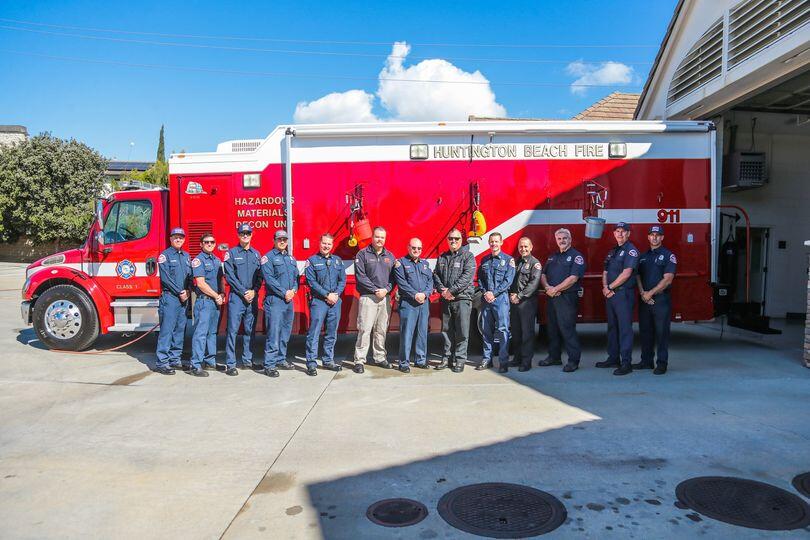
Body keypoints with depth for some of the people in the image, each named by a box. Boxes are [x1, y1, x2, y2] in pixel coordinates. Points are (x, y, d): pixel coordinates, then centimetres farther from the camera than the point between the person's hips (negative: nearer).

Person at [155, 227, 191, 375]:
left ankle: (175, 359, 17)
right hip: (169, 297, -7)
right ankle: (162, 363, -6)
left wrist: (187, 291, 0)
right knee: (167, 330, -8)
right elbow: (165, 278, -11)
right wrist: (179, 292, -11)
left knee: (180, 329, 9)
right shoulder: (165, 255, -3)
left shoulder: (186, 256, 17)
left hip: (183, 298, 7)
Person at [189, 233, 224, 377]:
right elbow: (201, 283, -15)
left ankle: (210, 360, 21)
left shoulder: (217, 260, 16)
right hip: (204, 300, -8)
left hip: (216, 301, 8)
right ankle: (196, 365, -9)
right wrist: (216, 296, -11)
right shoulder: (198, 260, -7)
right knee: (200, 332, -9)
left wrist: (222, 294, 3)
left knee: (212, 332, 13)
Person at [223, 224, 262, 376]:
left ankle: (248, 360, 18)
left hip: (252, 297, 4)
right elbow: (230, 276, -6)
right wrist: (243, 292, -11)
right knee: (233, 330, -6)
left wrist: (254, 291, -6)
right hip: (236, 296, -4)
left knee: (250, 330, 9)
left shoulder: (256, 254, 13)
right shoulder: (231, 253, 1)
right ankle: (230, 364, -4)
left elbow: (260, 276, 10)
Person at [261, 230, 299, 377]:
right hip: (274, 300, -7)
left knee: (286, 332, 13)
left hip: (289, 300, 7)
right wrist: (284, 293, -15)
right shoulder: (268, 257, -4)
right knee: (273, 332, -9)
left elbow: (296, 277, 17)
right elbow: (269, 279, -13)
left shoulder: (291, 258, 18)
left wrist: (293, 290, -2)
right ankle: (269, 365, -6)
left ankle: (281, 359, 25)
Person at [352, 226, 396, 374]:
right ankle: (359, 360, -2)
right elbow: (360, 276, -8)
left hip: (385, 298, 5)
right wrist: (375, 290, -12)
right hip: (368, 297, -4)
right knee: (364, 329, -7)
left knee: (381, 330, 10)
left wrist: (386, 289, -6)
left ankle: (380, 357, 21)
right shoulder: (363, 254, -1)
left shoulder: (390, 256, 14)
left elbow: (393, 277, 12)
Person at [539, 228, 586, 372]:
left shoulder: (576, 256, -3)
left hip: (567, 297, -7)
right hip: (551, 298, 7)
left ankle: (573, 360, -2)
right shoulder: (552, 257, 18)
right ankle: (554, 357, 22)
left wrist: (555, 289, -13)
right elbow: (543, 275, 15)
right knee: (552, 328, 11)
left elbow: (573, 278, -14)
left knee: (567, 328, -9)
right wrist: (548, 287, -5)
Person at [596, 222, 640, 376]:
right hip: (610, 294, 8)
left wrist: (610, 287, -10)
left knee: (625, 328, -7)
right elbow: (605, 272, 15)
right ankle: (613, 358, 21)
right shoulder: (612, 252, 18)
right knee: (612, 327, 12)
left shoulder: (631, 250, -6)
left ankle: (626, 363, -5)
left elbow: (626, 274, -16)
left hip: (623, 294, -8)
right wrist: (605, 287, -3)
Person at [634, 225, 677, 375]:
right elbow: (638, 276, 11)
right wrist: (642, 293, -6)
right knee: (645, 331, 10)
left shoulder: (668, 255, -2)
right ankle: (646, 361, 20)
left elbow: (668, 279, -11)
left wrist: (651, 293, -14)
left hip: (661, 299, -5)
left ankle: (662, 363, 5)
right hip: (645, 300, 5)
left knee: (661, 332, -2)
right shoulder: (643, 256, 15)